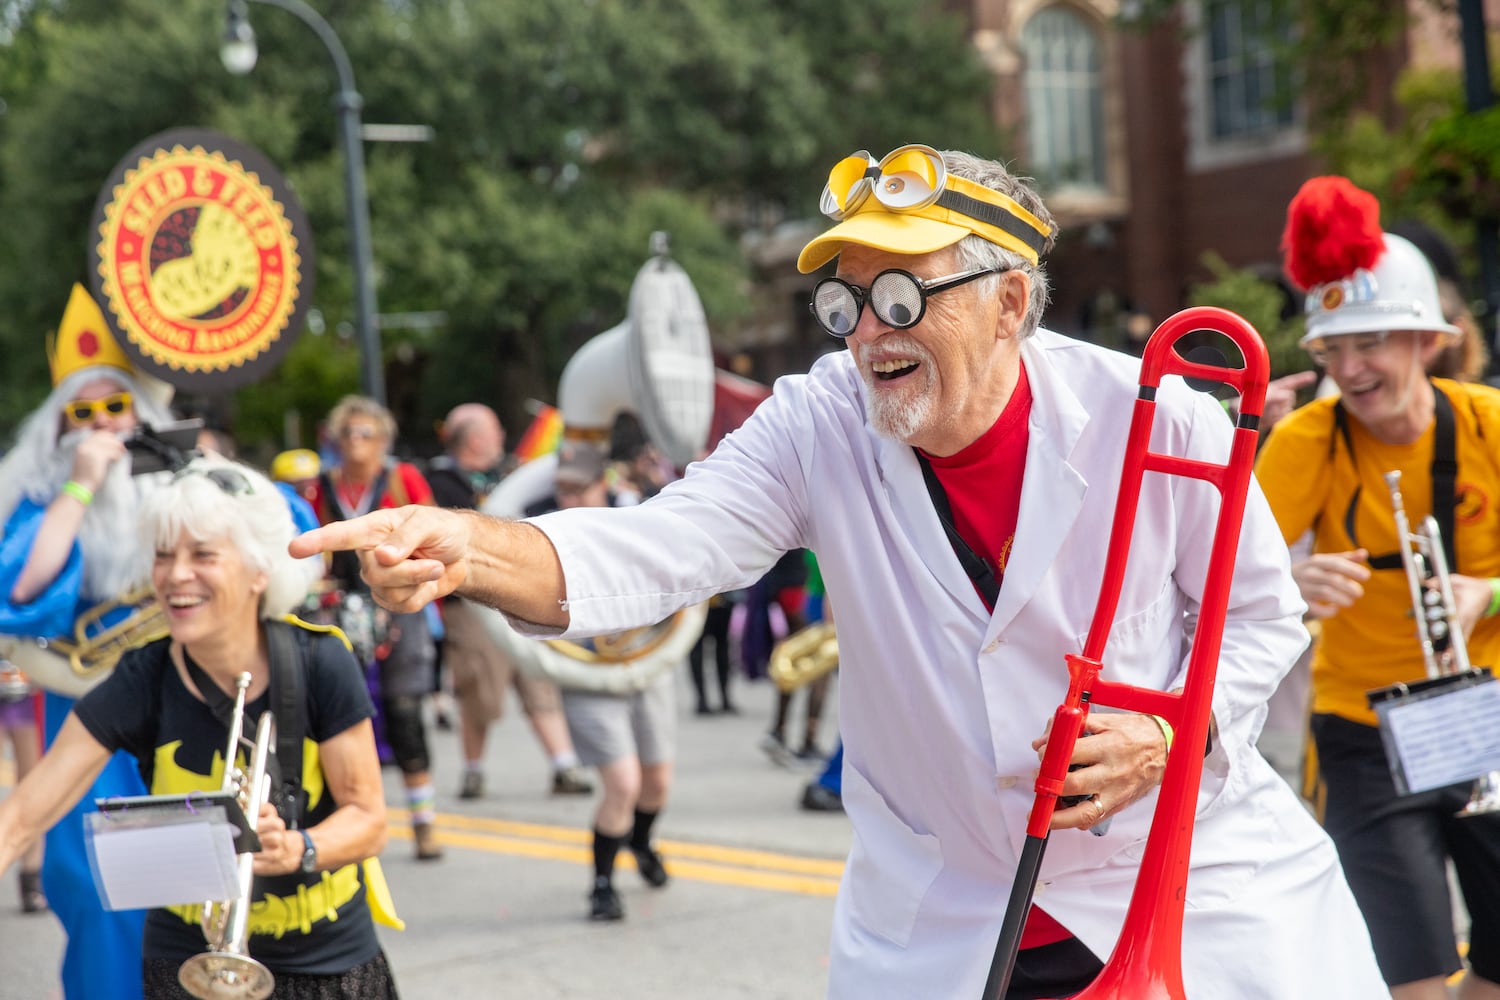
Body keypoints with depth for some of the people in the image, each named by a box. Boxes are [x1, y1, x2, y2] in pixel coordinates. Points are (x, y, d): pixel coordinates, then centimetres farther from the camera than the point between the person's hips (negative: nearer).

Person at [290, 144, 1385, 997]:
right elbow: (653, 554, -24)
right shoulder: (820, 430, -11)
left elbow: (1263, 612, 0)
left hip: (1203, 892, -1)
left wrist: (1171, 732, -19)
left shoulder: (1156, 421, -15)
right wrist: (470, 549, -43)